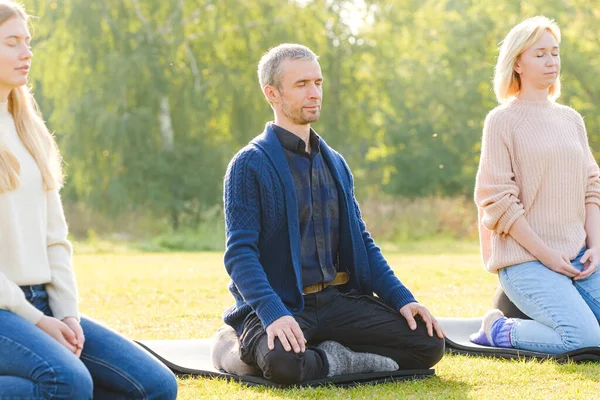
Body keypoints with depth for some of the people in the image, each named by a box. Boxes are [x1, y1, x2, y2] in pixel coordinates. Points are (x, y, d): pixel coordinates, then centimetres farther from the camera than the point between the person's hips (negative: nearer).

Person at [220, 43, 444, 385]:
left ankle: (330, 356, -5)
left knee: (430, 342, -13)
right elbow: (240, 252, -13)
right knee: (283, 363, -39)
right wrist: (273, 314, -30)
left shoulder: (335, 163, 16)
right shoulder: (250, 164, -5)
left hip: (339, 300, 6)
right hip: (281, 306, -5)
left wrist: (402, 298, 3)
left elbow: (360, 240, 18)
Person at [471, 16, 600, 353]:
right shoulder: (503, 120, -3)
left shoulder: (572, 119, 15)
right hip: (526, 259, -6)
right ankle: (498, 331, 2)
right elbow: (498, 200, -8)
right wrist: (546, 254, -13)